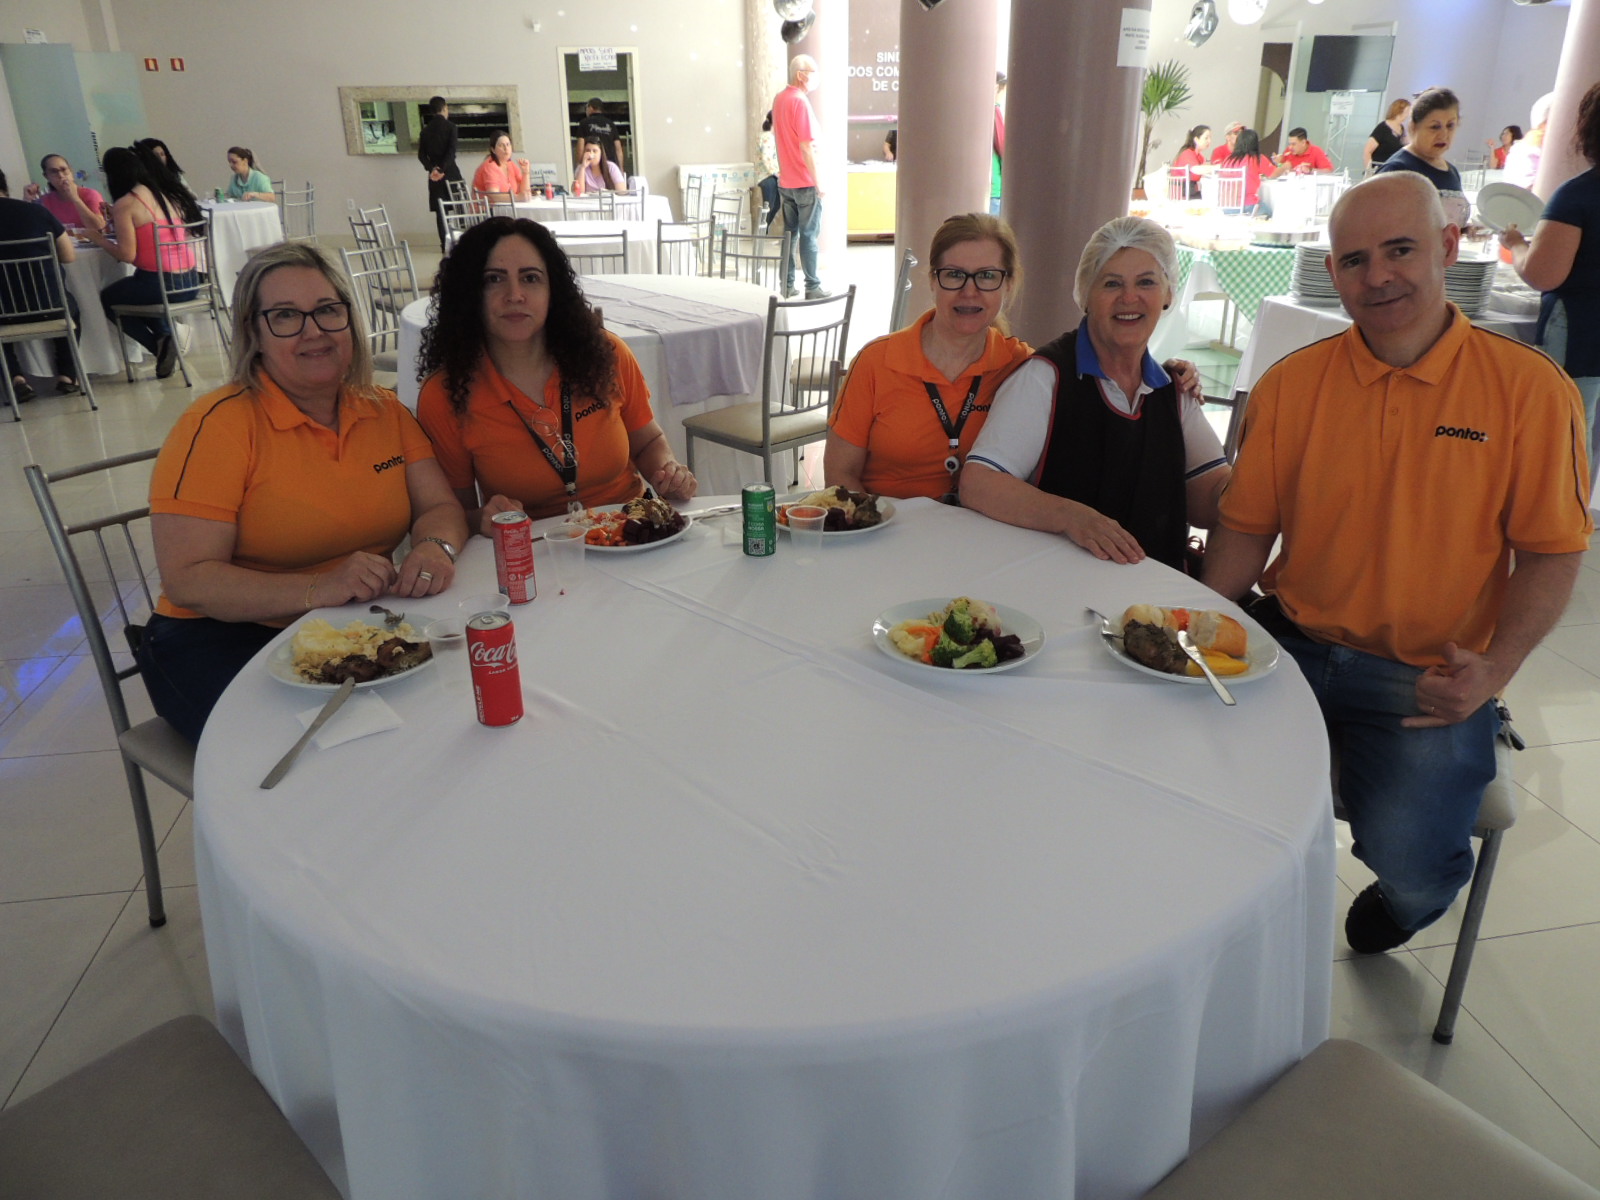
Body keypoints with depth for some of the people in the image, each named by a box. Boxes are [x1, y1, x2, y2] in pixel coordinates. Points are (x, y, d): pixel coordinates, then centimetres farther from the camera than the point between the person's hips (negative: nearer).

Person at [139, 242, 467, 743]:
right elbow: (186, 579, -15)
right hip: (226, 636, -5)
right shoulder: (219, 424, -10)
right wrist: (319, 588, -28)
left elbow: (440, 507, 4)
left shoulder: (385, 411, 7)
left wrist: (434, 547, -20)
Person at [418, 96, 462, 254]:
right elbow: (451, 151, -17)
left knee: (440, 210, 5)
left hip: (434, 175, 4)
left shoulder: (425, 130, 8)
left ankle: (445, 244, 2)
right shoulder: (450, 127, -5)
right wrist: (442, 168, -19)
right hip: (450, 172, -4)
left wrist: (432, 169, -7)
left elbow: (421, 155, 2)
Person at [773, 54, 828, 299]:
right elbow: (806, 147, -19)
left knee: (789, 233, 10)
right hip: (805, 182, -7)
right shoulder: (800, 102, -16)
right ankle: (813, 288, 3)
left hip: (785, 182, 8)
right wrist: (818, 182, -15)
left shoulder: (779, 99, 9)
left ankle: (787, 286, 12)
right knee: (809, 235, -2)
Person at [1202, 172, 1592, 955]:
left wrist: (1493, 671, -15)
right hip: (1291, 645, 2)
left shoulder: (1530, 389, -4)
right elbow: (1246, 528, 6)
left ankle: (1410, 891, 22)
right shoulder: (1289, 385, 2)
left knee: (1406, 855, -19)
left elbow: (1550, 552, -1)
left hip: (1429, 678, -2)